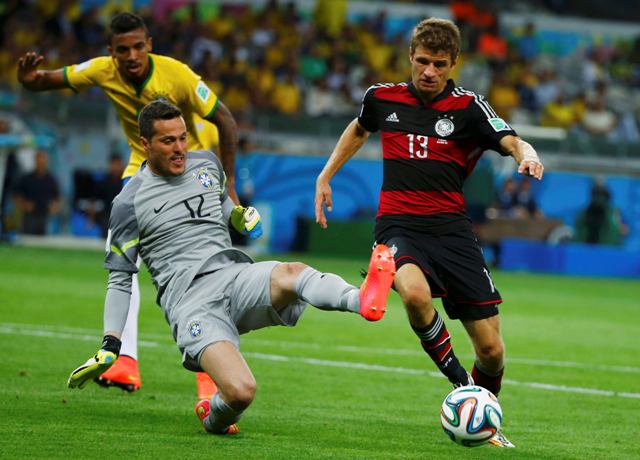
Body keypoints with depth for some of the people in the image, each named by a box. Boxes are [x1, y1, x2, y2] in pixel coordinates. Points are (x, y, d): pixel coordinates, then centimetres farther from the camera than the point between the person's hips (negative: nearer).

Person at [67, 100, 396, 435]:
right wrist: (109, 346, -1)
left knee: (291, 274, -34)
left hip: (234, 275, 4)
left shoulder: (207, 164, 17)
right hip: (189, 302, -4)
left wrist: (241, 217, 15)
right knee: (241, 391, -30)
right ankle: (213, 419, 3)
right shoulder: (129, 203, 2)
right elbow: (120, 278, 8)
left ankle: (364, 300, -59)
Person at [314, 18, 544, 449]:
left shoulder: (468, 107, -1)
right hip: (399, 225, 0)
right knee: (415, 293, -37)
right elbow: (359, 129, 30)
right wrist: (326, 176, 28)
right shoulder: (383, 98, 7)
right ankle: (460, 381, -13)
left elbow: (512, 141, -17)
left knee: (491, 350, -3)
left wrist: (528, 155, -39)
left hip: (452, 228, 0)